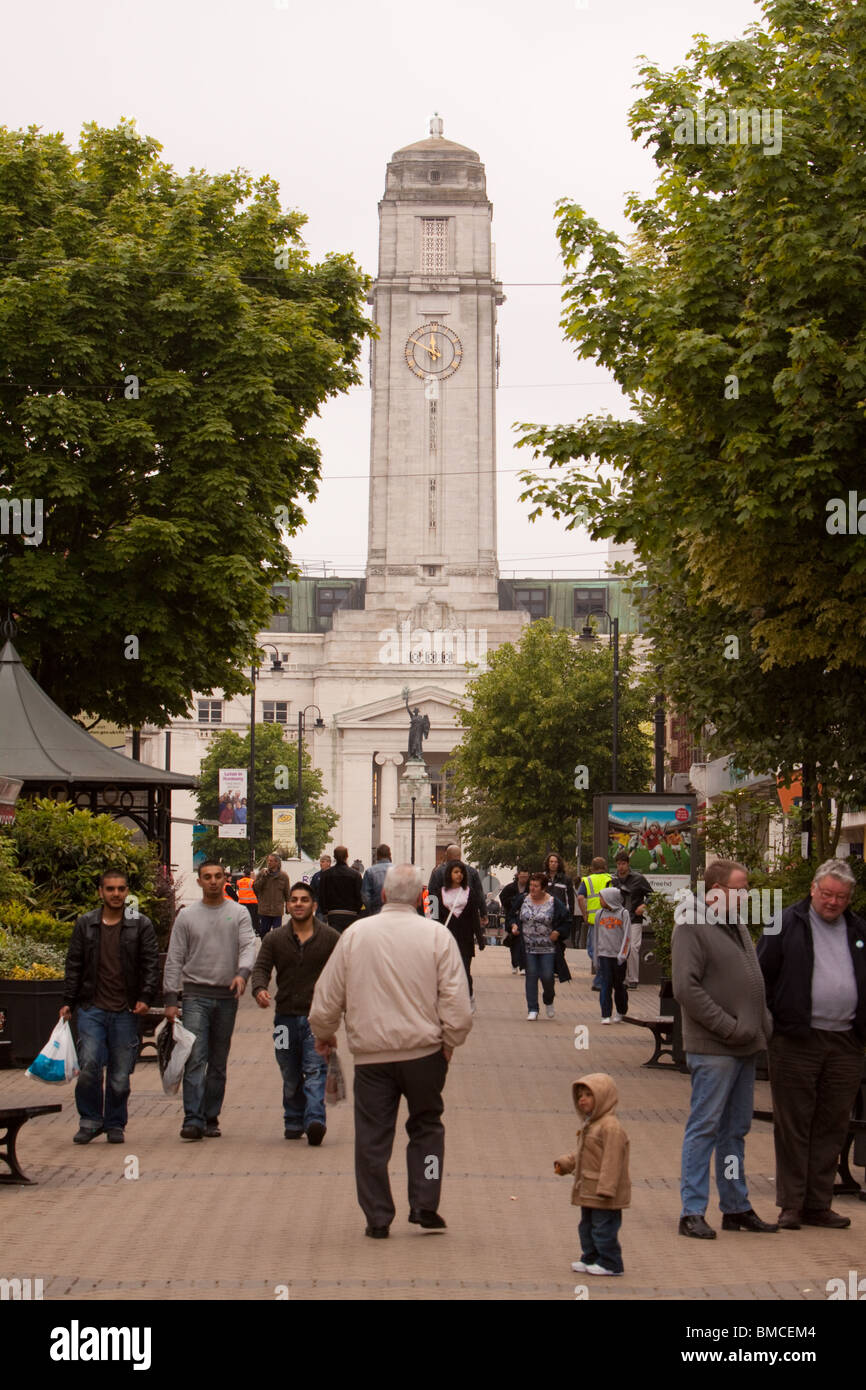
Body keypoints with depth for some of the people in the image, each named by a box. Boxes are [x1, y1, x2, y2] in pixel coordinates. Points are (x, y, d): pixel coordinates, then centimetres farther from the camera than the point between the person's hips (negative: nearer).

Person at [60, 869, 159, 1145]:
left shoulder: (141, 925, 4)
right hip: (92, 1008, 0)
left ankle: (115, 1124, 18)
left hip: (126, 1011, 0)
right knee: (89, 1065, -13)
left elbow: (151, 964, 3)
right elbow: (74, 965, 12)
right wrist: (68, 1002, 6)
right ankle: (90, 1120, 4)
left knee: (120, 1074, 2)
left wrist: (146, 997, -9)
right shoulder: (85, 924, 8)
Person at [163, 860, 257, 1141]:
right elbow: (174, 959, 6)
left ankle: (211, 1117, 15)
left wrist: (242, 973, -27)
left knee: (219, 1062, 8)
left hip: (227, 996, 1)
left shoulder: (238, 913, 6)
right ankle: (193, 1119, -16)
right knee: (195, 1058, -12)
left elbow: (248, 946, -6)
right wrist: (170, 998, -2)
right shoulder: (187, 915, 6)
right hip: (196, 994, -1)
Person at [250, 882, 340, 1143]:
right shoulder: (275, 938, 8)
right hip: (286, 1016, 3)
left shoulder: (331, 938, 3)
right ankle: (293, 1122, 22)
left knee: (315, 1071, -14)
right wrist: (259, 989, -20)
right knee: (290, 1076, 9)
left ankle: (315, 1120, -23)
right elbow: (261, 967, 2)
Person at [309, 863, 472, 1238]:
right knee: (426, 1126, 17)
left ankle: (378, 1218, 11)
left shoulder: (355, 934, -2)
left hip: (371, 1052, 0)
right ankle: (425, 1205, 11)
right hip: (424, 1051, 0)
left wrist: (324, 1033, 22)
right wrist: (450, 1041, 10)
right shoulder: (437, 935, -5)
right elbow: (457, 1003, -7)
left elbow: (326, 997, 4)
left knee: (372, 1136, 8)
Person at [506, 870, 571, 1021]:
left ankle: (549, 1002, 25)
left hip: (548, 948, -2)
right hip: (528, 947, 2)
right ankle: (532, 1010, 4)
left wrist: (557, 932, -11)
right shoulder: (522, 899, 3)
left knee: (547, 977, -5)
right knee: (531, 976, -2)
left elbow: (565, 922, 4)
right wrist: (513, 925, -6)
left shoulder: (553, 902, -3)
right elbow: (511, 916, 13)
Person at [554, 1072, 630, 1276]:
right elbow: (580, 1153, 25)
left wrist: (605, 1188, -26)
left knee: (603, 1227, -3)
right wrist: (565, 1163, 9)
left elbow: (612, 1160, -23)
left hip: (603, 1193, -10)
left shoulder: (611, 1127, -20)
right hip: (588, 1191, 10)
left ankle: (610, 1263, 5)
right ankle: (590, 1258, 28)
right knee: (587, 1226, 18)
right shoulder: (589, 1124, 14)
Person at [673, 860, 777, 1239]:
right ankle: (693, 1212, -2)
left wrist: (763, 1024, 9)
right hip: (712, 1049, -9)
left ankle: (736, 1207, 22)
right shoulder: (691, 927, -11)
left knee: (735, 1130, 14)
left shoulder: (737, 926, 17)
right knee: (704, 1128, -6)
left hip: (745, 1049, 9)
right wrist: (730, 1027, -19)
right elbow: (686, 988, -19)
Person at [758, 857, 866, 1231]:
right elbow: (762, 974, 0)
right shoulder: (787, 924, 0)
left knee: (831, 1127, 7)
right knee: (792, 1125, 0)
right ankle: (791, 1204, 6)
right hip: (796, 1042, -4)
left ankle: (818, 1204, 15)